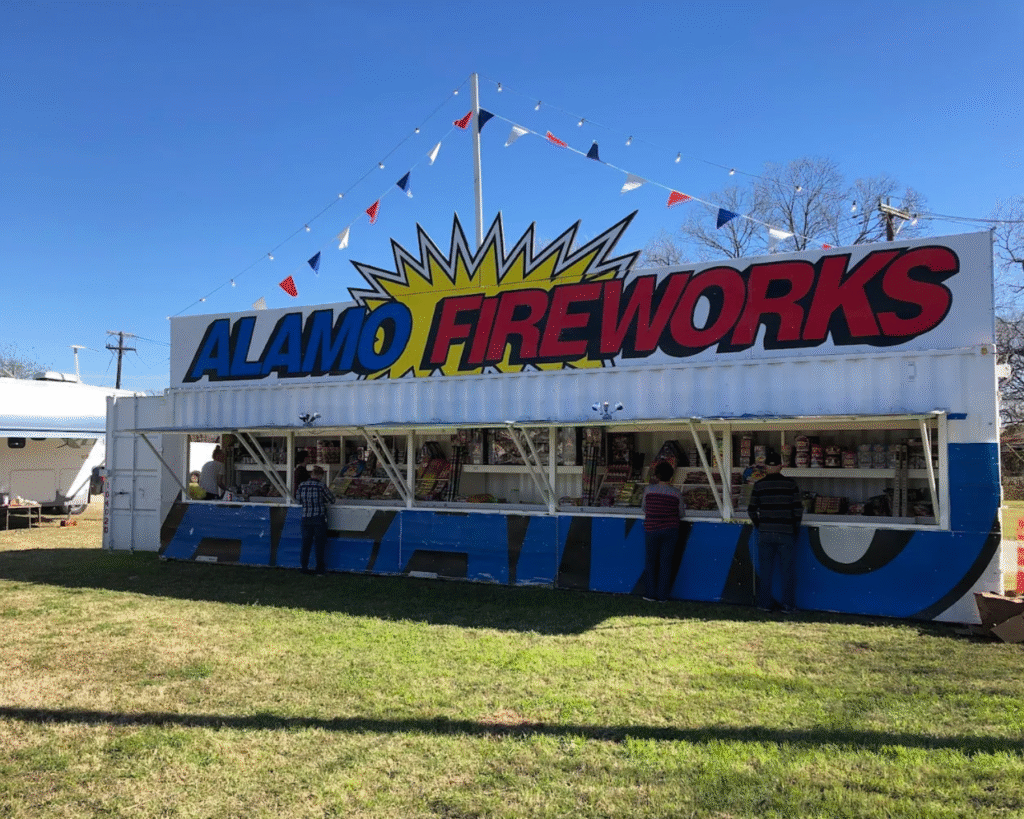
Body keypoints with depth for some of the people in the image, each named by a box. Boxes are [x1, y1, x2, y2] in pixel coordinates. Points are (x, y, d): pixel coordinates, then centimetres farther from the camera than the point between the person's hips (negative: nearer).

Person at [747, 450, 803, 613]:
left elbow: (751, 510, 2)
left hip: (765, 533, 1)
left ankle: (765, 603, 13)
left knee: (765, 570, 9)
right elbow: (798, 509, -4)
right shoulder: (790, 484, -3)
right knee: (788, 570, 8)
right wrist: (795, 528, 8)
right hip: (786, 533, -1)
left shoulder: (759, 485, 0)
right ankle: (788, 605, 10)